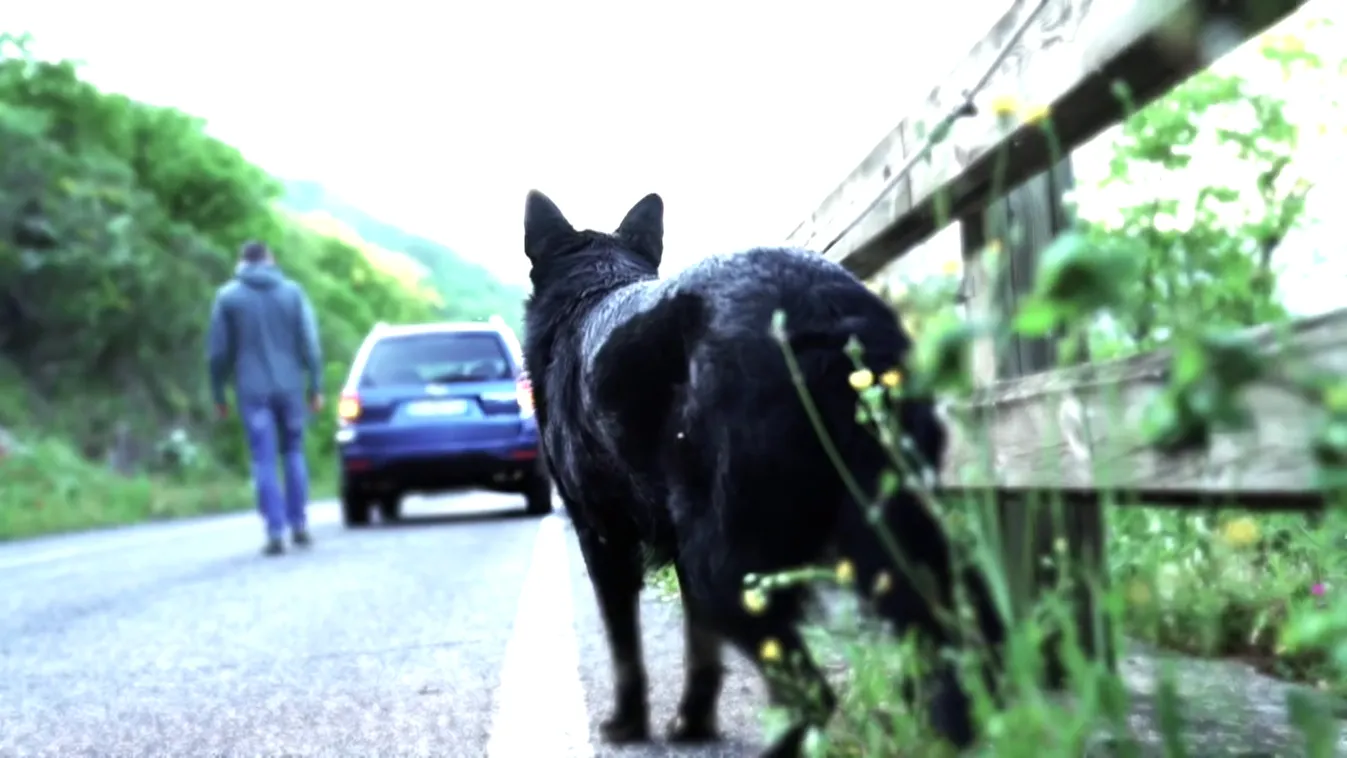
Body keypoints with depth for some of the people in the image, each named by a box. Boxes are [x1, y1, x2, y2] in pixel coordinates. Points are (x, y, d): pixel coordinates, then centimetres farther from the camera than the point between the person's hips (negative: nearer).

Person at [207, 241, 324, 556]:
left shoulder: (228, 296, 2)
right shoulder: (293, 291, 3)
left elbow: (218, 351, 1)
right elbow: (310, 344, -1)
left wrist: (218, 394, 9)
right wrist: (315, 386, 3)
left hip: (252, 391, -1)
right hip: (290, 387, 1)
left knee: (264, 461, 0)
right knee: (293, 453, 14)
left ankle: (275, 531, -6)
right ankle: (299, 525, 13)